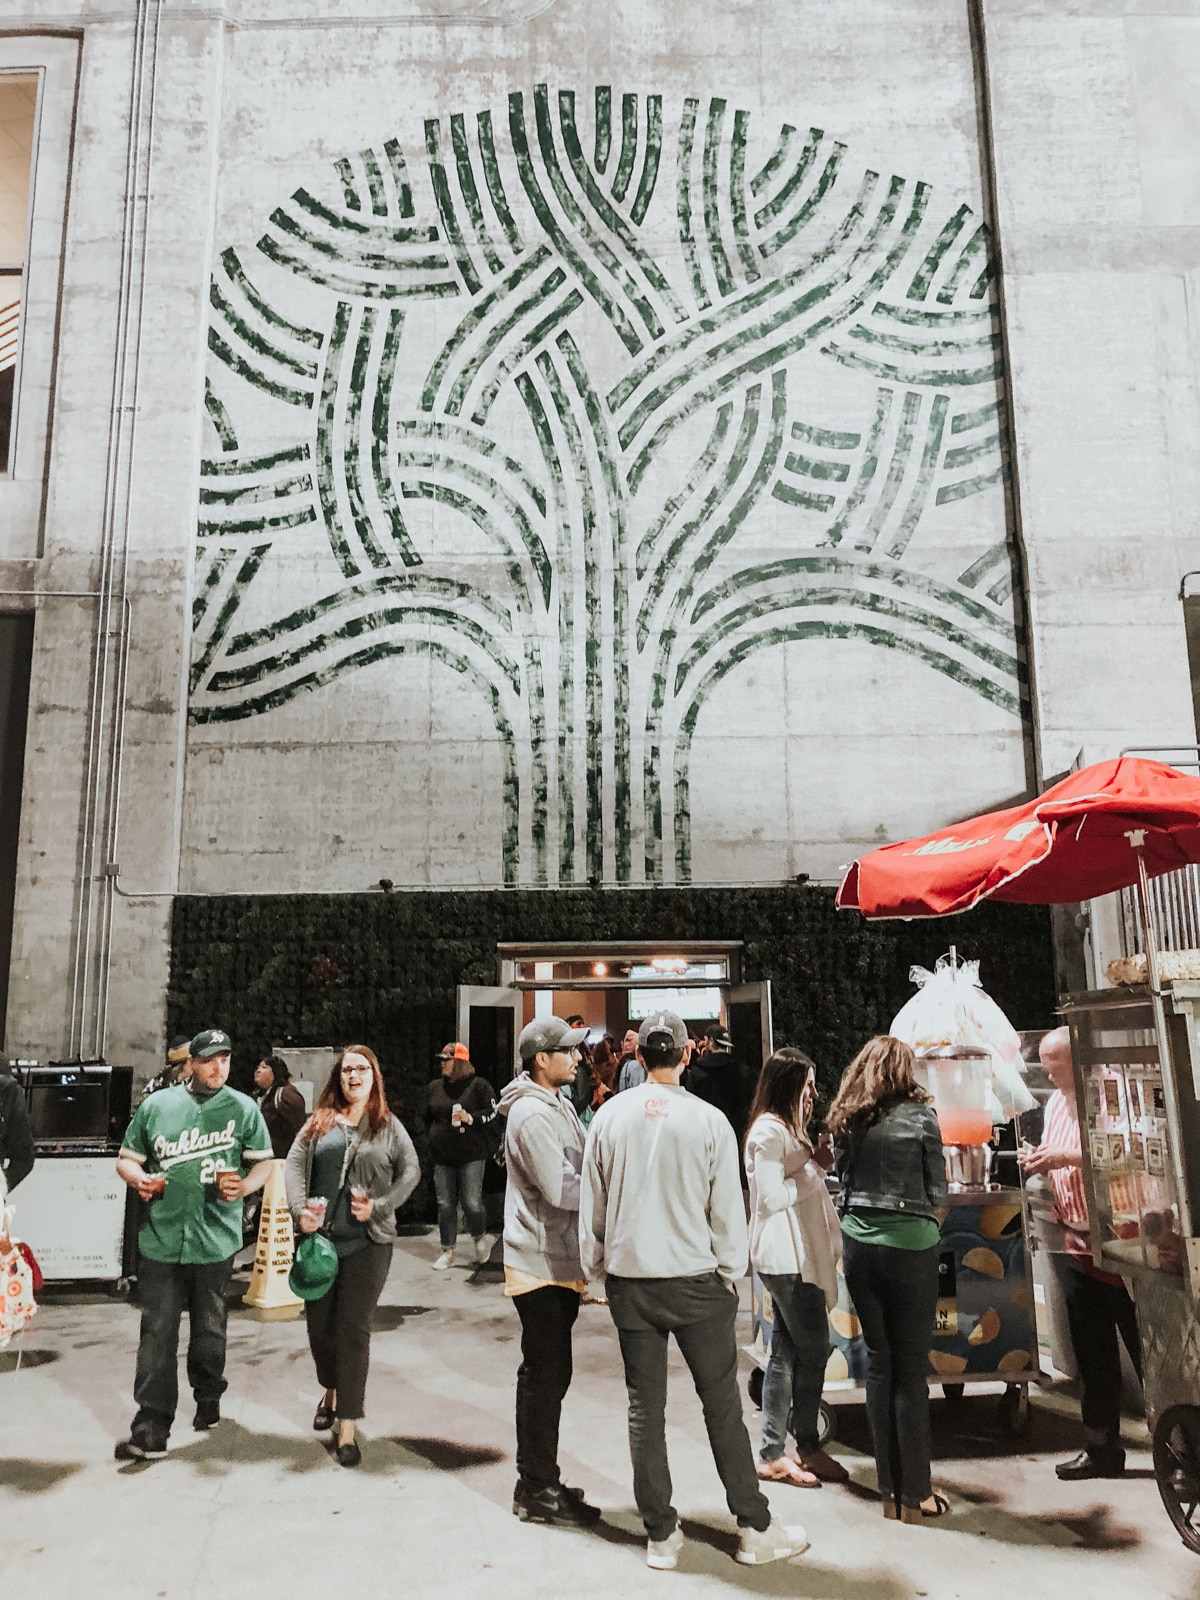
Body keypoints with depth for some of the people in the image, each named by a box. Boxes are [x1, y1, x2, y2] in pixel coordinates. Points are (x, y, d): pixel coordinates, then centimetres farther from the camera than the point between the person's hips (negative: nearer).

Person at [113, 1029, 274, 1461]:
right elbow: (128, 1157, 13)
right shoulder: (156, 1104, 5)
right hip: (160, 1239, 0)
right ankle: (151, 1429, 2)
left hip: (215, 1238, 0)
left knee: (209, 1328, 13)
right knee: (156, 1333, -2)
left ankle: (208, 1399, 35)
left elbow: (264, 1162, 7)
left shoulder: (243, 1108, 4)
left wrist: (244, 1186, -13)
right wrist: (140, 1179, -9)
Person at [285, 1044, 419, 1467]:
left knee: (353, 1331, -2)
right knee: (319, 1325, 13)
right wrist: (300, 1210, -16)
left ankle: (347, 1428, 6)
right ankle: (331, 1391, 42)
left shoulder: (389, 1126, 3)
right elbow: (295, 1164, -1)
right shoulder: (320, 1122, 7)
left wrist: (380, 1206, -12)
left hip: (368, 1242, -2)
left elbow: (410, 1170, 1)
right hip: (320, 1237, 3)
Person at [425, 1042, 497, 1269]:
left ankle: (479, 1238, 21)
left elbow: (493, 1112, -7)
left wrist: (471, 1118, -19)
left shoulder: (478, 1085, -4)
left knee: (471, 1203, -7)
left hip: (471, 1155, -5)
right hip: (442, 1157, 5)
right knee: (445, 1204, 6)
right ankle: (448, 1252, 17)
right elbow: (428, 1117, 24)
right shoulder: (435, 1086, 11)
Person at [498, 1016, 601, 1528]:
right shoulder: (533, 1113, -19)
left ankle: (537, 1481, 30)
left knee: (547, 1374, 18)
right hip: (541, 1262, -10)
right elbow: (561, 1189, -24)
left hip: (558, 1259, 10)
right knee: (546, 1375, 0)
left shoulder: (556, 1104, 14)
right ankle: (538, 1492, 12)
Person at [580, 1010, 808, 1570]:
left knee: (645, 1409, 10)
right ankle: (756, 1530, 18)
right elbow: (727, 1210, -4)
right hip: (696, 1280, -2)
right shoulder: (708, 1120, -10)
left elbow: (590, 1207, 4)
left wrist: (597, 1276, 15)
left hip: (628, 1282, 2)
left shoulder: (609, 1116, -3)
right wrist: (731, 1274, 10)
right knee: (722, 1405, 9)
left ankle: (661, 1535, 19)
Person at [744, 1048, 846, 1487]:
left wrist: (817, 1165, 5)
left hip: (796, 1255, 10)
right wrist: (816, 1169, -14)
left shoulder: (786, 1129, 17)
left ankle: (773, 1453, 18)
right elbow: (772, 1197, -22)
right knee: (813, 1349, -1)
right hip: (785, 1257, -10)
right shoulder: (769, 1131, -16)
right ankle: (807, 1446, 12)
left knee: (786, 1353, 11)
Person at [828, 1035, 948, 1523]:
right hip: (909, 1245, -4)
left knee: (879, 1363, 12)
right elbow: (937, 1191, -2)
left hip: (858, 1245, 4)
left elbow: (842, 1177, 10)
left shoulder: (845, 1120, 3)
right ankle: (915, 1495, 12)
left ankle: (889, 1489, 20)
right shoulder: (920, 1115, -7)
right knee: (911, 1370, 5)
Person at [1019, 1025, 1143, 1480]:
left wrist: (1065, 1157, -26)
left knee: (1145, 1348, 1)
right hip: (1077, 1243, 8)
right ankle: (1101, 1449, 24)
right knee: (1092, 1355, 14)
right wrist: (1038, 1163, 1)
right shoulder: (1055, 1104, 13)